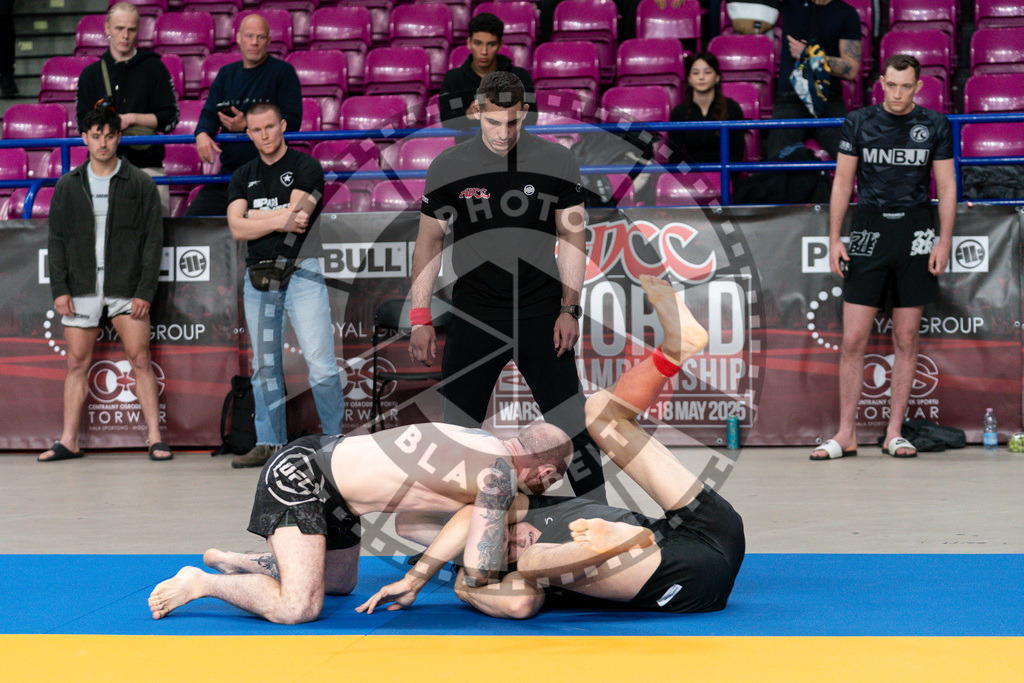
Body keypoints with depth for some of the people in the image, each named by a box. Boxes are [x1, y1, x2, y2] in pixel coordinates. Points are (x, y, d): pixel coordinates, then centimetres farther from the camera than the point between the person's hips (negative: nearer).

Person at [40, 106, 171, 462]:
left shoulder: (140, 184, 3)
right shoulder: (68, 186, 9)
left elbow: (153, 240, 1)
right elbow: (57, 241, 9)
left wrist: (145, 290, -7)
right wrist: (59, 289, -1)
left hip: (126, 287, -2)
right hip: (81, 288, 2)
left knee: (140, 359, -5)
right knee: (77, 363, 2)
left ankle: (155, 438, -2)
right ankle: (68, 442, 7)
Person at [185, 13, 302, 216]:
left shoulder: (283, 72, 0)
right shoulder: (226, 73, 17)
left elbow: (292, 121, -8)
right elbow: (209, 113, 10)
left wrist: (247, 126, -18)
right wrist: (202, 134, -14)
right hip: (229, 172, 5)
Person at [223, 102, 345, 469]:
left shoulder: (306, 167, 1)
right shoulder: (243, 177, 14)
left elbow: (296, 215, -13)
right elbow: (237, 228, 0)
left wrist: (254, 216, -3)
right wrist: (280, 220, -10)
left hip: (300, 273, -5)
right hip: (258, 278, 5)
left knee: (321, 365, -10)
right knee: (265, 367, 7)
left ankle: (335, 438, -2)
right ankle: (269, 443, 13)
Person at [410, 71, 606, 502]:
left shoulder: (557, 163, -1)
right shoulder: (448, 166, -1)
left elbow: (571, 238, 5)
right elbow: (429, 241, 5)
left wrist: (570, 309, -1)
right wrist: (420, 318, 2)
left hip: (542, 316, 0)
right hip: (473, 317, 0)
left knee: (571, 425, -2)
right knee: (457, 427, 3)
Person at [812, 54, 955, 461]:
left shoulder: (935, 126, 4)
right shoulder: (859, 123, 4)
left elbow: (946, 187, 5)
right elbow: (842, 183, 6)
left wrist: (944, 241, -3)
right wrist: (834, 239, 0)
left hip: (916, 233, 0)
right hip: (868, 231, 0)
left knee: (906, 340, 4)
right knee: (853, 340, -4)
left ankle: (894, 433, 11)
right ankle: (846, 435, 3)